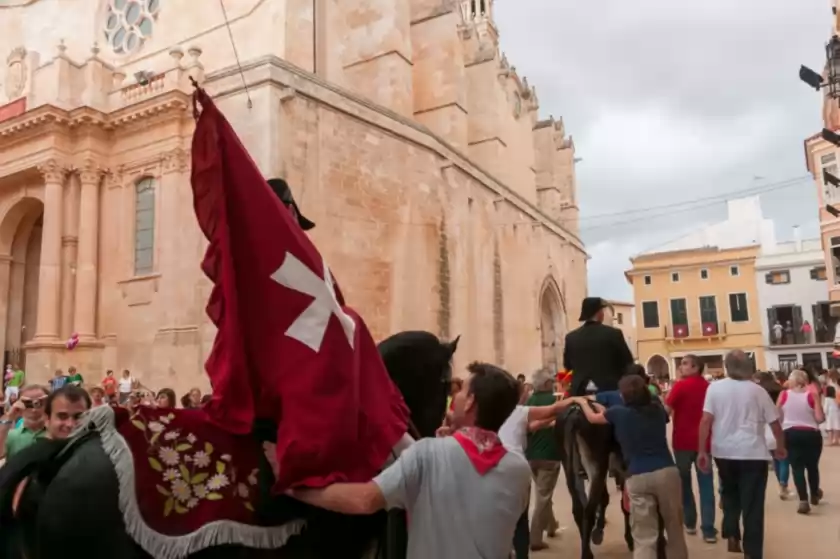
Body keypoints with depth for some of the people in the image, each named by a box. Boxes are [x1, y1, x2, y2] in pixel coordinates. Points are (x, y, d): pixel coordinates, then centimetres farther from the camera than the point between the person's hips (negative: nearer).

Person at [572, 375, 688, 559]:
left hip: (638, 478, -3)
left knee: (644, 538, 3)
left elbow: (593, 418, 19)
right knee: (675, 528, 18)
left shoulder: (619, 412, 3)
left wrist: (583, 402, 41)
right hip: (667, 472, 3)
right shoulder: (658, 410, 12)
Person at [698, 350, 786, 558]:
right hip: (753, 453, -1)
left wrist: (701, 451, -5)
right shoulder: (757, 390, -1)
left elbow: (706, 420, -9)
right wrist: (780, 446, 23)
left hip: (724, 451, 1)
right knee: (752, 503, 6)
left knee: (729, 494, 25)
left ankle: (731, 536, 17)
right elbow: (775, 423, 5)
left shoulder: (715, 388, -2)